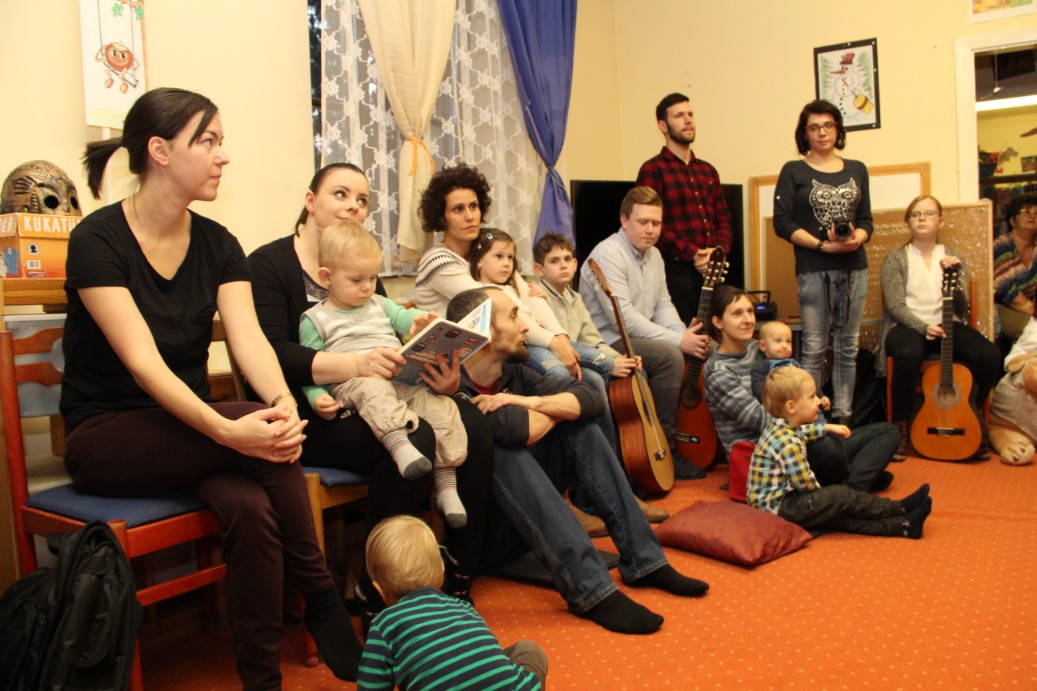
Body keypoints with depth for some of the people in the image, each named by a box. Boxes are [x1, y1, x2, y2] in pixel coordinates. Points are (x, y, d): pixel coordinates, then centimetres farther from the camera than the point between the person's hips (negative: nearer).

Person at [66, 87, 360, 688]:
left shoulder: (218, 245, 3)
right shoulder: (97, 240, -13)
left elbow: (249, 337, -11)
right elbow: (142, 361, -25)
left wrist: (283, 401, -33)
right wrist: (227, 430, -40)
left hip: (186, 429, 4)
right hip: (107, 438, -4)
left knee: (251, 507, -28)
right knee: (258, 437, -30)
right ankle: (320, 596, -11)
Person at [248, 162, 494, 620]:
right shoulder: (270, 263, -1)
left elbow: (397, 340, 10)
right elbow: (273, 355, -17)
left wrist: (441, 374, -12)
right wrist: (357, 365, -33)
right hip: (307, 413, -6)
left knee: (472, 426, -20)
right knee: (414, 440, -32)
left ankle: (459, 577, -8)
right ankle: (375, 595, -15)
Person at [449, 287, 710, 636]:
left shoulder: (512, 375, 3)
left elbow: (590, 398, -2)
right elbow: (513, 430, -37)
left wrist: (532, 403, -20)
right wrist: (556, 409, -15)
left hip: (521, 518, 8)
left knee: (580, 430, -4)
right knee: (503, 454, -33)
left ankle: (643, 560, -7)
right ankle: (591, 591, -32)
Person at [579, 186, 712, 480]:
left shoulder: (653, 255, 12)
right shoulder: (608, 254, -17)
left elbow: (663, 304, 13)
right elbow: (623, 318, -25)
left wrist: (685, 335, -8)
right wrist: (678, 340, -24)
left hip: (640, 337, 9)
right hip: (607, 342, -9)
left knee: (704, 349, -2)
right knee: (669, 356, -30)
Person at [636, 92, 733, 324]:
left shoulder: (708, 170, 20)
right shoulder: (653, 170, -1)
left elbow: (723, 220, 18)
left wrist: (720, 251, -2)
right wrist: (693, 254, -15)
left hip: (711, 271, 6)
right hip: (677, 272, -6)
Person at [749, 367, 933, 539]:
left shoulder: (779, 427, 7)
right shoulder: (788, 443, -26)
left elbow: (803, 430, 32)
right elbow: (804, 483, -22)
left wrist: (829, 428, 34)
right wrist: (820, 492, -2)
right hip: (776, 507, -10)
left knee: (839, 517, 2)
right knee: (841, 496, -10)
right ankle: (900, 509, 4)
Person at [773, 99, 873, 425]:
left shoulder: (857, 170, 13)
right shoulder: (793, 171, 1)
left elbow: (866, 220, 11)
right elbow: (782, 223, -7)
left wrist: (856, 238, -11)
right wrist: (823, 245, -16)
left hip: (854, 267, 4)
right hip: (814, 270, -4)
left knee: (847, 347, 8)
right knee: (814, 348, -3)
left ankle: (843, 416, 16)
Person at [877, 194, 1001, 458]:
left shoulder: (952, 258, 16)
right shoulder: (895, 259, 7)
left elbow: (961, 309, 7)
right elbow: (896, 306, -5)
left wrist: (953, 277, -10)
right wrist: (923, 327, -21)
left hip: (946, 325, 3)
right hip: (908, 326, -3)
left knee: (991, 356, -25)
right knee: (908, 355, -39)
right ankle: (901, 427, -21)